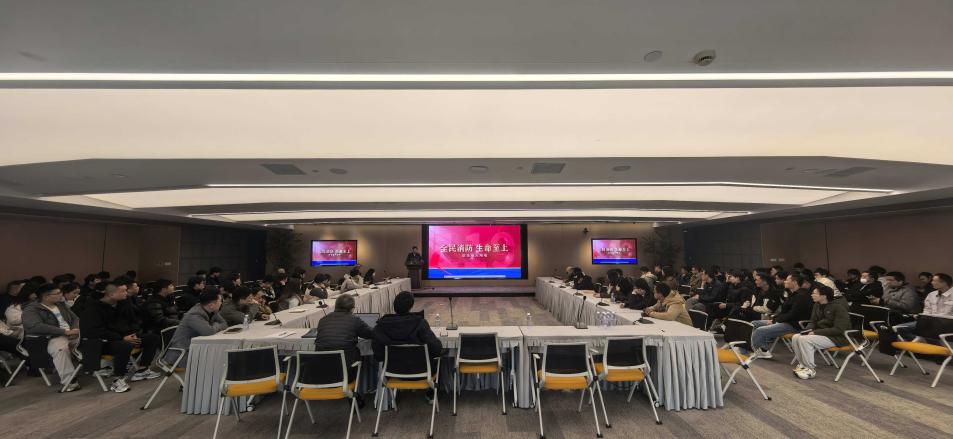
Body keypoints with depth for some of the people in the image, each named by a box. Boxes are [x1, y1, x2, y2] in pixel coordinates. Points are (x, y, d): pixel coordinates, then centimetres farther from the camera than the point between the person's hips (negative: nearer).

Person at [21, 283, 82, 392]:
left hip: (70, 334, 7)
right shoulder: (31, 310, -6)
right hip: (50, 338, -7)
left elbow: (75, 318, 17)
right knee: (61, 348, -37)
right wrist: (65, 331, -27)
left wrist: (74, 330, -6)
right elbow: (36, 327, -22)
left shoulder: (60, 304, 16)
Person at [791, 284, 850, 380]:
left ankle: (810, 370, -15)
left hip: (837, 337, -8)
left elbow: (838, 329, -22)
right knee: (796, 337, -15)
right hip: (821, 333, 8)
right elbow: (813, 322, 15)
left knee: (804, 339, -29)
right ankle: (802, 364, -2)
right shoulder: (817, 305, 6)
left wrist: (816, 332, -23)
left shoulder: (839, 307, -17)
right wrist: (808, 330, -7)